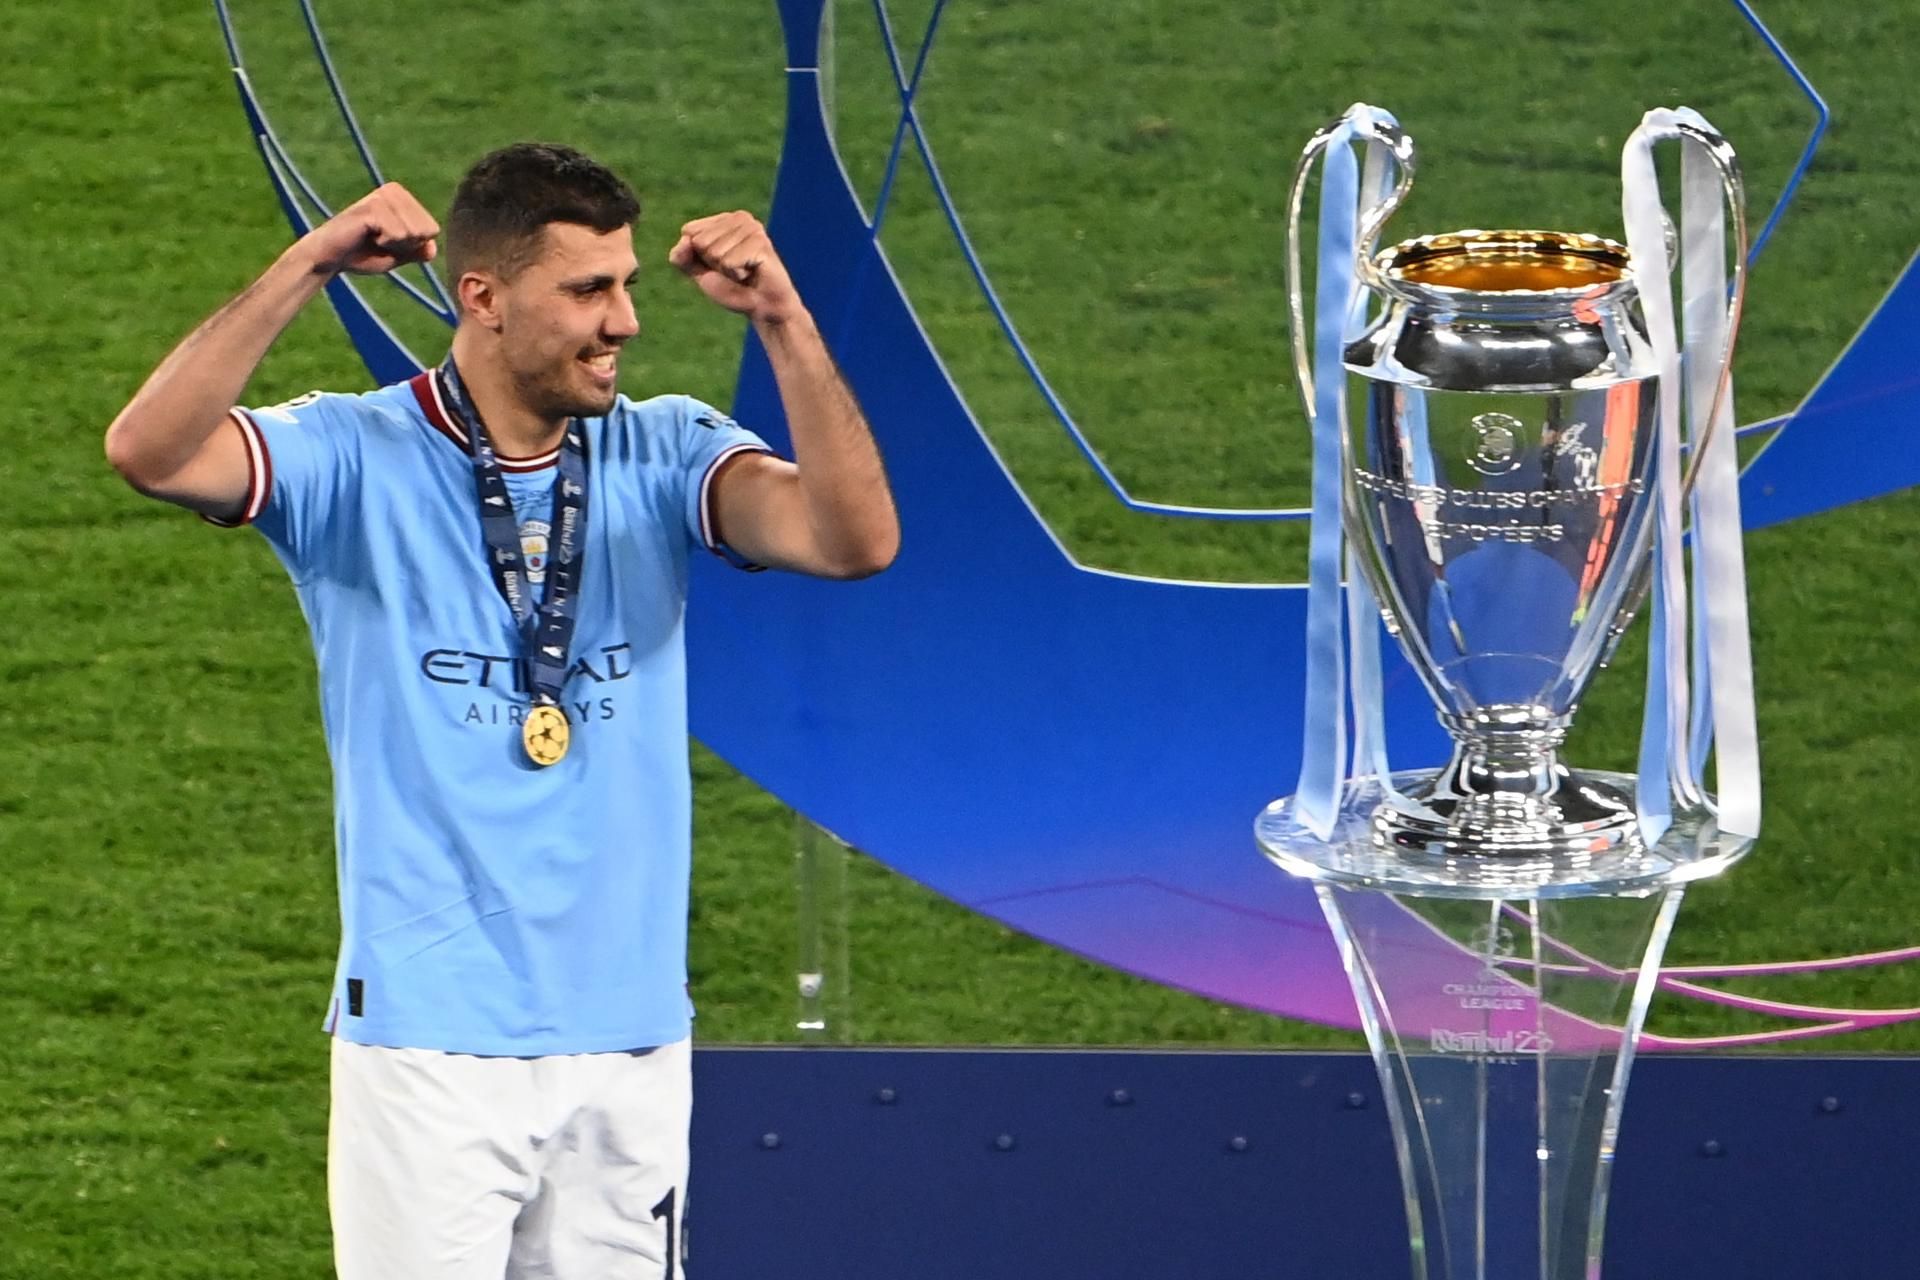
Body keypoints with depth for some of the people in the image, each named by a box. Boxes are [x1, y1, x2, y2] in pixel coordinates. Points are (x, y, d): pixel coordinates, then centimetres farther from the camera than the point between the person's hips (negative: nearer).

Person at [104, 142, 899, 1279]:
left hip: (631, 1042, 3)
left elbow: (856, 538, -11)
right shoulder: (360, 463, -4)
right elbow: (149, 451, -20)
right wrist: (309, 268, -24)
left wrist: (784, 320, -21)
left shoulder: (665, 458, 4)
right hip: (429, 1045, -3)